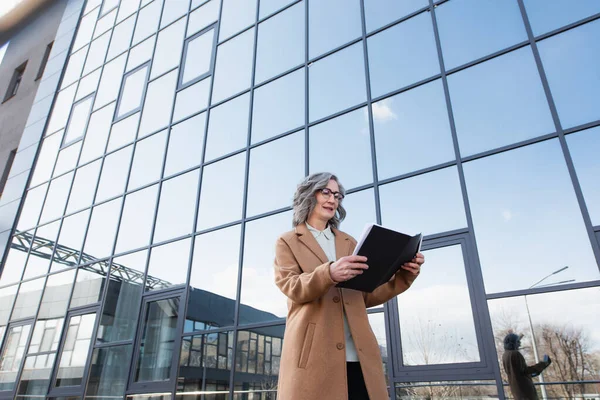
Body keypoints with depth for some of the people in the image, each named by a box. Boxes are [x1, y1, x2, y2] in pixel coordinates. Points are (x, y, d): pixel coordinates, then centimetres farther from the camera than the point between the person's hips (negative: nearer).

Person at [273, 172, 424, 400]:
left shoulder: (349, 242, 22)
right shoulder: (288, 242, 10)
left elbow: (366, 296, 17)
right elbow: (291, 286, -7)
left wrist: (404, 276, 0)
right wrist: (329, 273, -26)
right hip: (314, 353, -3)